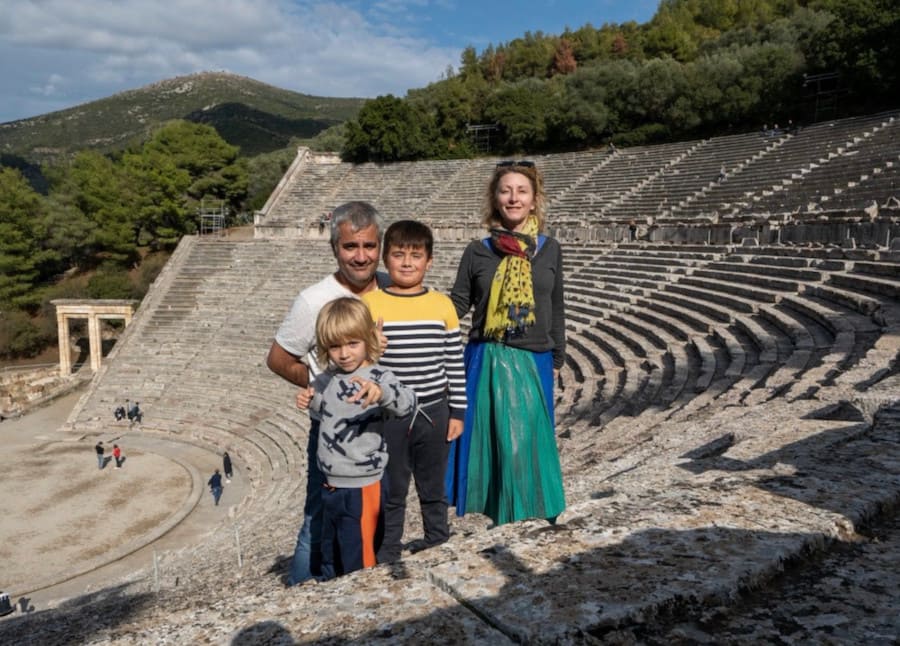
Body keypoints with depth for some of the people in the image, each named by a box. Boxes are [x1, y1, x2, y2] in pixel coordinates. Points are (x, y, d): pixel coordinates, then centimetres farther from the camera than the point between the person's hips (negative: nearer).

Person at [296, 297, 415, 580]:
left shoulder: (377, 376, -19)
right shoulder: (328, 378, 3)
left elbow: (407, 403, -39)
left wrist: (380, 393, -59)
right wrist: (311, 401, 1)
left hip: (361, 487, -7)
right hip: (331, 485, 8)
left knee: (358, 563, 5)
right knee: (330, 555, 25)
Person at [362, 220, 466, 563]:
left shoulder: (443, 305, 0)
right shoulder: (369, 304, -6)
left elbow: (455, 363, 4)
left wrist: (457, 412, 3)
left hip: (434, 414, 2)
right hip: (387, 415, -2)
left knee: (434, 489, 17)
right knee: (390, 492, 12)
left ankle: (439, 548, 34)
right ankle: (387, 555, 27)